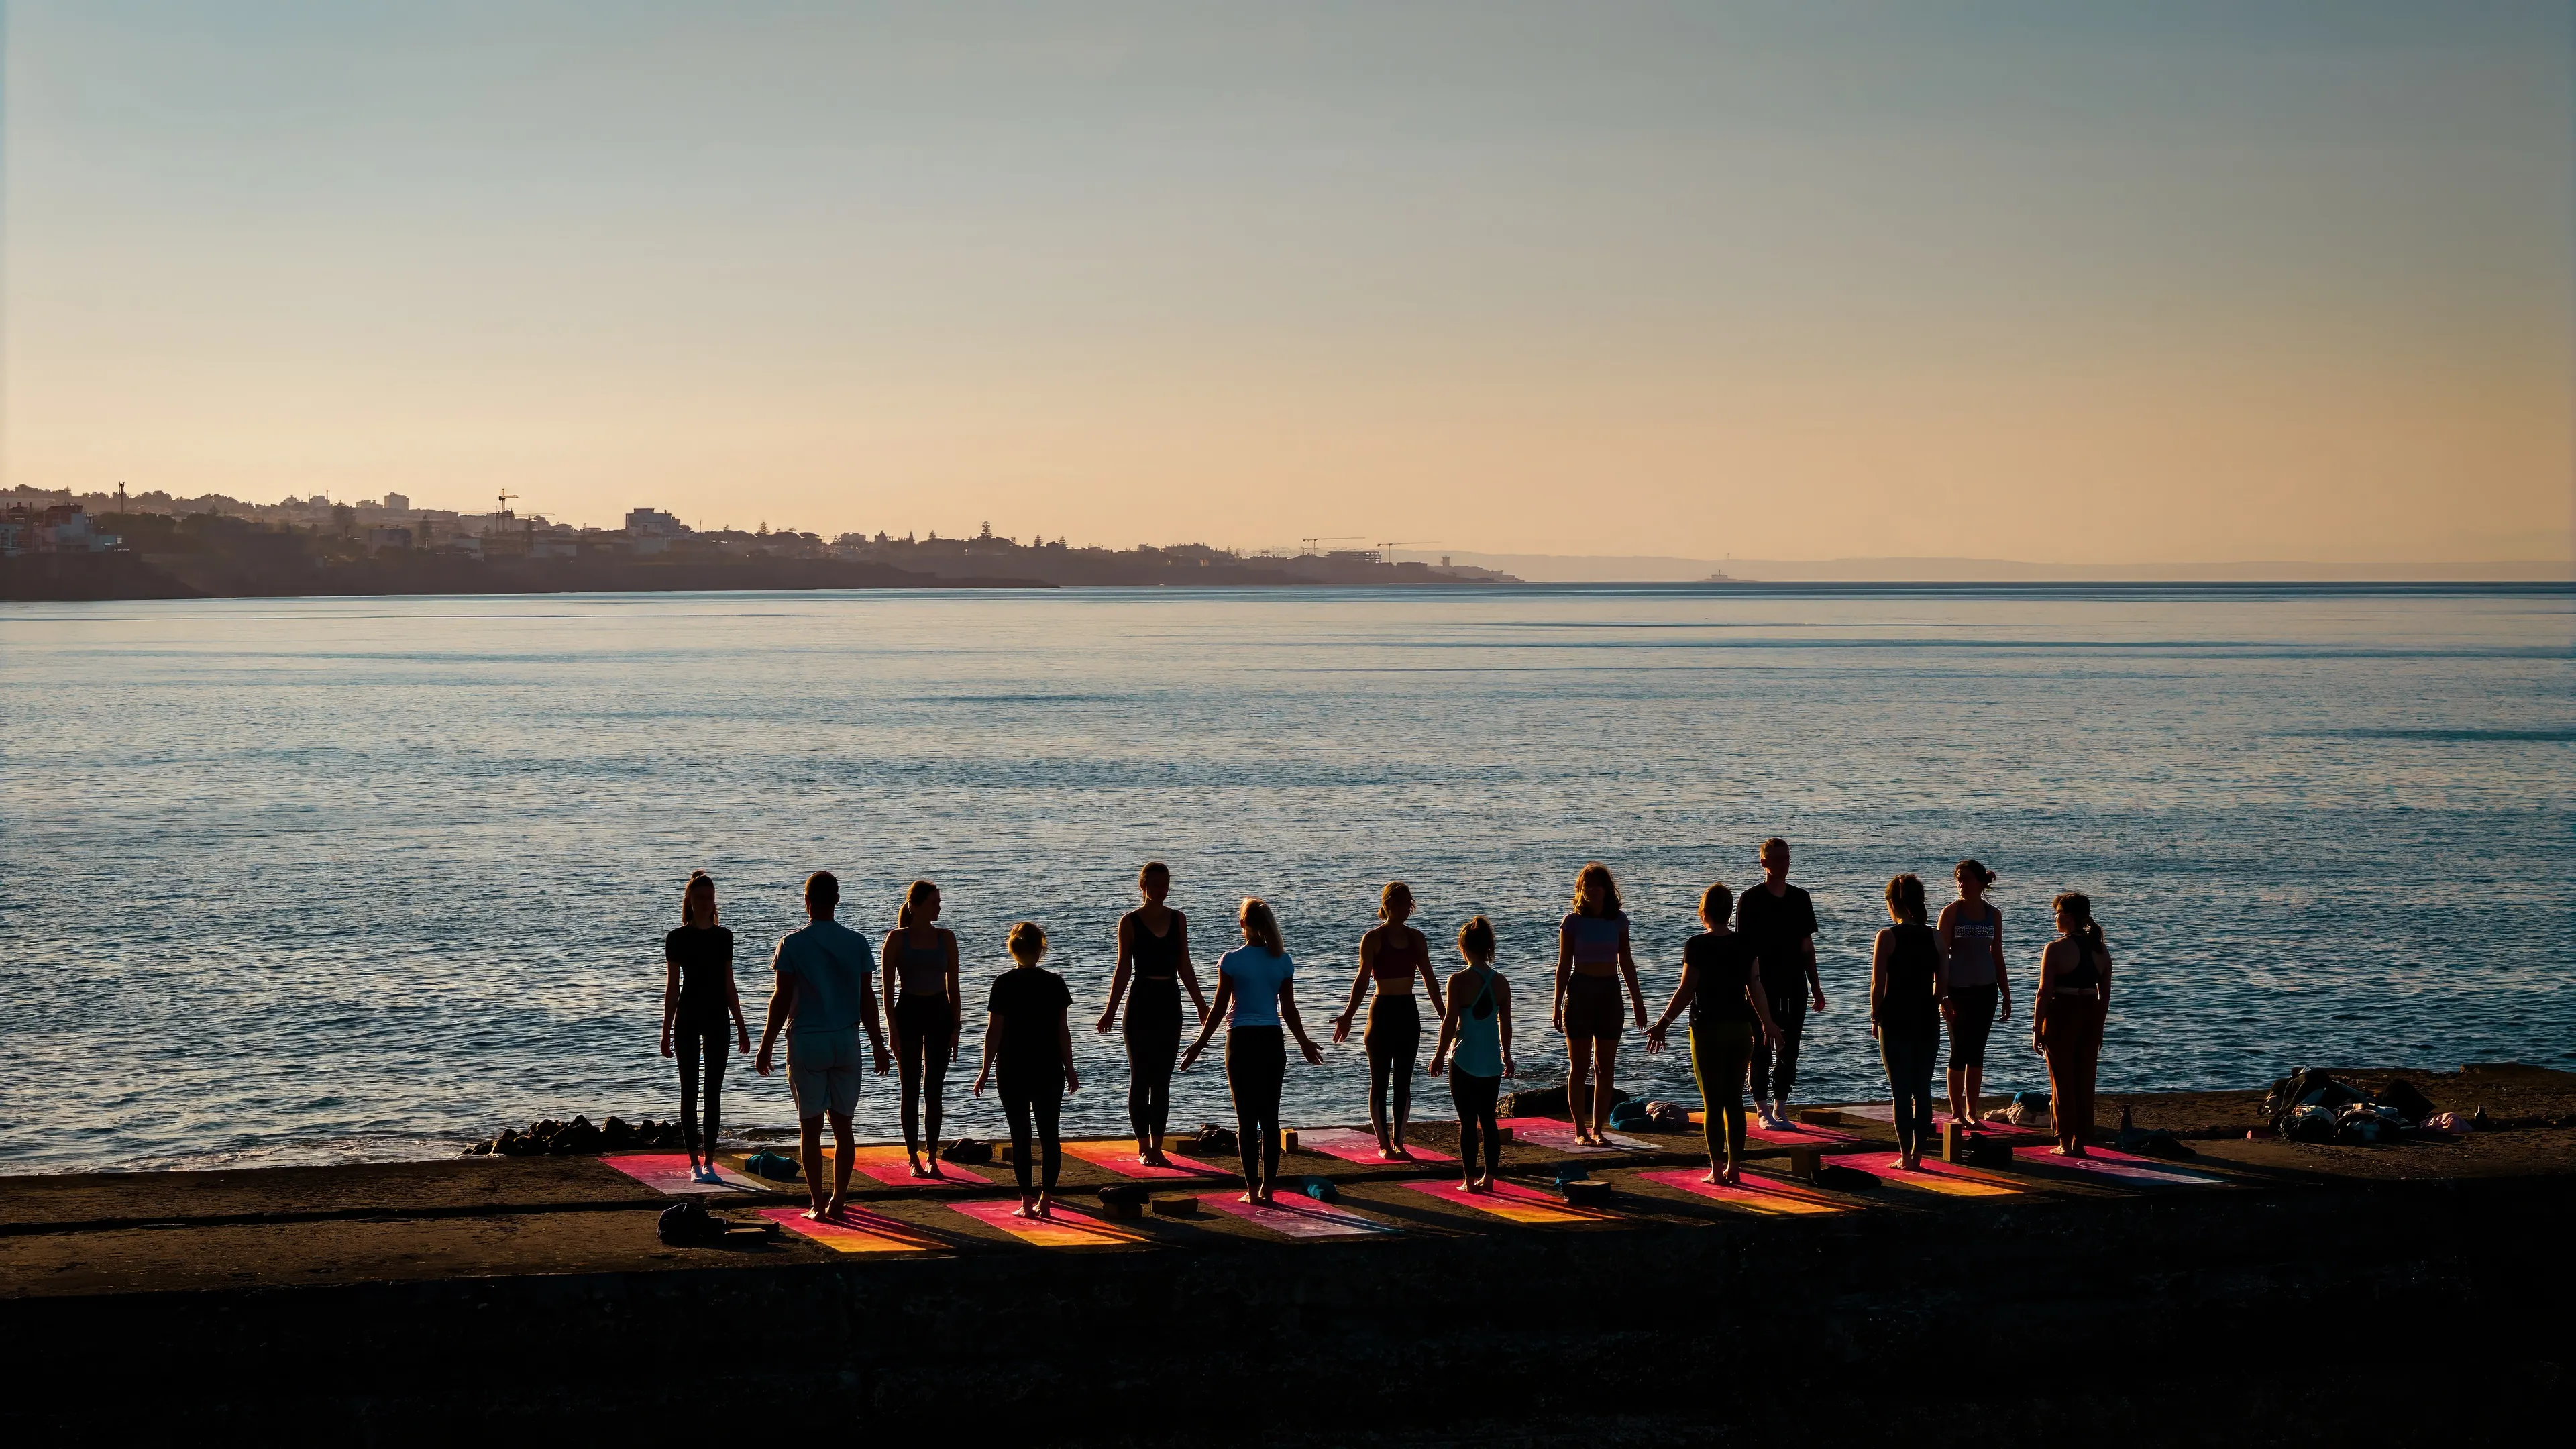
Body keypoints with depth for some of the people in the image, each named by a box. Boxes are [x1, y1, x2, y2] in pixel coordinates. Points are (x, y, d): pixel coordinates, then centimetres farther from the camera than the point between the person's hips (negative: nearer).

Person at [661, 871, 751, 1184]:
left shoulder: (723, 937, 7)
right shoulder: (678, 938, -2)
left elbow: (729, 986, 11)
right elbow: (672, 987, -1)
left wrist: (741, 1027, 11)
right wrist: (666, 1030, -3)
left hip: (717, 1019, 3)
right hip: (687, 1020, -3)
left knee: (714, 1091, 3)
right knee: (690, 1091, 1)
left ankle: (710, 1162, 7)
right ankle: (694, 1162, 5)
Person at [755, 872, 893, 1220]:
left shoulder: (793, 944, -6)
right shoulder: (857, 943, 1)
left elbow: (782, 1000, -5)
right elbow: (867, 999, 4)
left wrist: (765, 1047, 2)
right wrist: (878, 1046, 12)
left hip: (806, 1041, -2)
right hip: (846, 1041, 2)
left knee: (810, 1127, 3)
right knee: (842, 1125, 10)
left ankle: (818, 1204, 1)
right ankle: (838, 1199, 11)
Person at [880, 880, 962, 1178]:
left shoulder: (946, 938, 5)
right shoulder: (897, 939, -3)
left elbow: (953, 986, 8)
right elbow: (889, 988, -3)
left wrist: (955, 1026, 3)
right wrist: (892, 1029, -9)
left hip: (939, 1012, 2)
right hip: (908, 1011, -2)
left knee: (934, 1091, 4)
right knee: (911, 1090, 2)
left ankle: (932, 1157, 10)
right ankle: (914, 1159, 8)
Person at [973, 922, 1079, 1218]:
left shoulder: (1004, 984, -7)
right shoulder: (1055, 983, -1)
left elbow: (994, 1031, -6)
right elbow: (1063, 1030, 2)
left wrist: (985, 1071, 2)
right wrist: (1070, 1070, 10)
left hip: (1013, 1071, -2)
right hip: (1049, 1069, 2)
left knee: (1020, 1135, 1)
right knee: (1049, 1134, 7)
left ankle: (1027, 1201, -1)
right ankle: (1046, 1198, 4)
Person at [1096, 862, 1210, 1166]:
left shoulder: (1178, 920, 8)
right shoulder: (1130, 922, -2)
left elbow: (1185, 967, 13)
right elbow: (1123, 970, -1)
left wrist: (1201, 1004, 13)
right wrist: (1110, 1010, -6)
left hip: (1169, 1003, 4)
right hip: (1141, 1001, -3)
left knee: (1162, 1079, 5)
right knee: (1141, 1078, 0)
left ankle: (1157, 1147, 8)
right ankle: (1143, 1147, 5)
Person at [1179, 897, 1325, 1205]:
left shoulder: (1232, 960, -8)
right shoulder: (1282, 961, 2)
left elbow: (1219, 1008, -5)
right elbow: (1289, 1010, 6)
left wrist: (1199, 1044, 4)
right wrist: (1305, 1043, 21)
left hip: (1242, 1041, -3)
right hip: (1273, 1041, 3)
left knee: (1246, 1118, 1)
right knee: (1270, 1118, 8)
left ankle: (1252, 1188, -1)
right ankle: (1268, 1187, 7)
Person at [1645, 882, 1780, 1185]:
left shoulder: (1697, 946, -10)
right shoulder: (1745, 946, 3)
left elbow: (1686, 991, -10)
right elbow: (1756, 989, 6)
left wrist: (1663, 1023, -1)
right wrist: (1767, 1024, 19)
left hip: (1708, 1029, -4)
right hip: (1740, 1028, 4)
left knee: (1713, 1103, 1)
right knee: (1735, 1101, 9)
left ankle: (1717, 1170, 0)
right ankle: (1734, 1167, 9)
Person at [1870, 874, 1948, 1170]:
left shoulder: (1887, 937, -9)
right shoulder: (1935, 937, 2)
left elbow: (1878, 985, -9)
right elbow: (1944, 983, 2)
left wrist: (1876, 1018, 3)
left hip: (1896, 1020, -3)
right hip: (1927, 1020, 3)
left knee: (1902, 1090, 1)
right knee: (1923, 1089, 10)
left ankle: (1905, 1155, 1)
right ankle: (1917, 1153, 12)